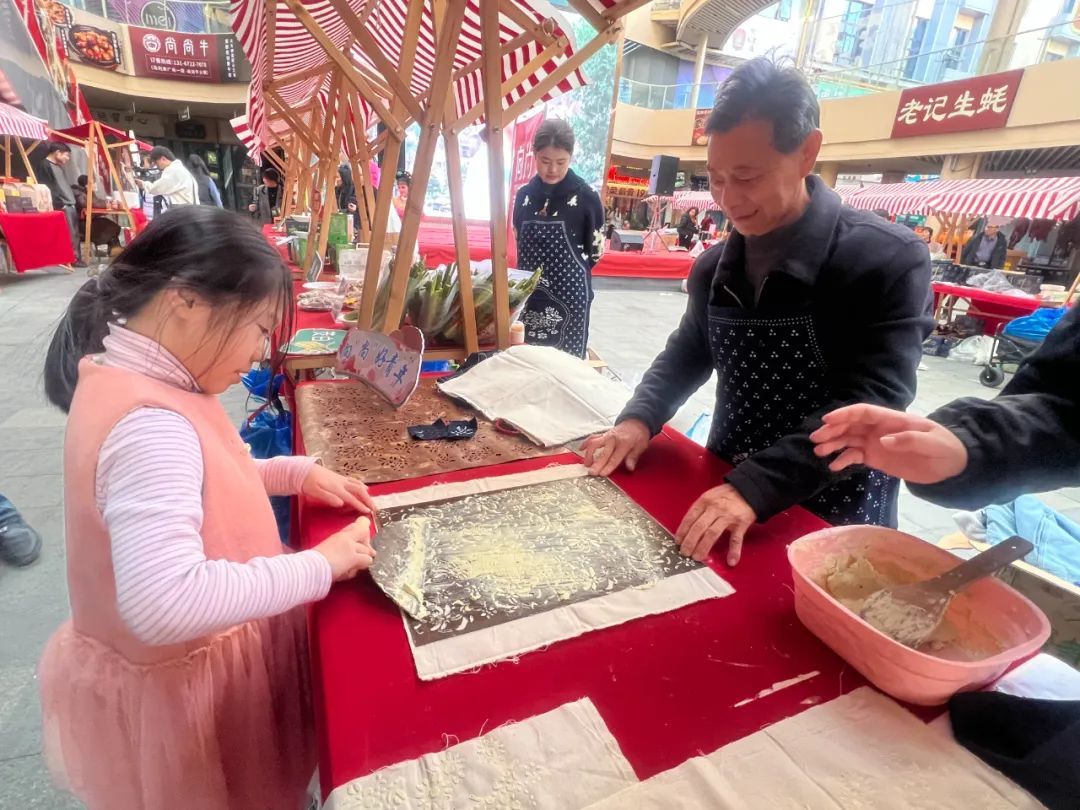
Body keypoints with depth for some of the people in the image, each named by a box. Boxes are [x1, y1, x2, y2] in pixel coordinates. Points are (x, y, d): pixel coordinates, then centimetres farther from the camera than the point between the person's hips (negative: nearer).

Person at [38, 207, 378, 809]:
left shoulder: (128, 374, -4)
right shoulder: (148, 424, -36)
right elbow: (165, 605, -44)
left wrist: (295, 473, 0)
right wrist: (320, 566, -32)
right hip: (186, 680, -8)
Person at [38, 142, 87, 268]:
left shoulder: (58, 167, 22)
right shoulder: (45, 166, -6)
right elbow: (48, 189, -14)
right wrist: (60, 204, -18)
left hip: (69, 205, 9)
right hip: (61, 207, -9)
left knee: (74, 234, 8)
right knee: (70, 234, -11)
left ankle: (76, 257, 12)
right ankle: (73, 258, -10)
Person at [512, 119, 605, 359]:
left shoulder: (586, 197, -7)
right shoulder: (524, 195, 5)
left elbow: (595, 251, -1)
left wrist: (565, 271, 3)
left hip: (569, 294, -4)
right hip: (530, 293, 4)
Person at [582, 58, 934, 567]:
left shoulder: (889, 261, -18)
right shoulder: (714, 265, -2)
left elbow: (866, 408, -24)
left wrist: (755, 488, -35)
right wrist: (639, 419, -10)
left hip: (832, 519, -4)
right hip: (725, 489, 5)